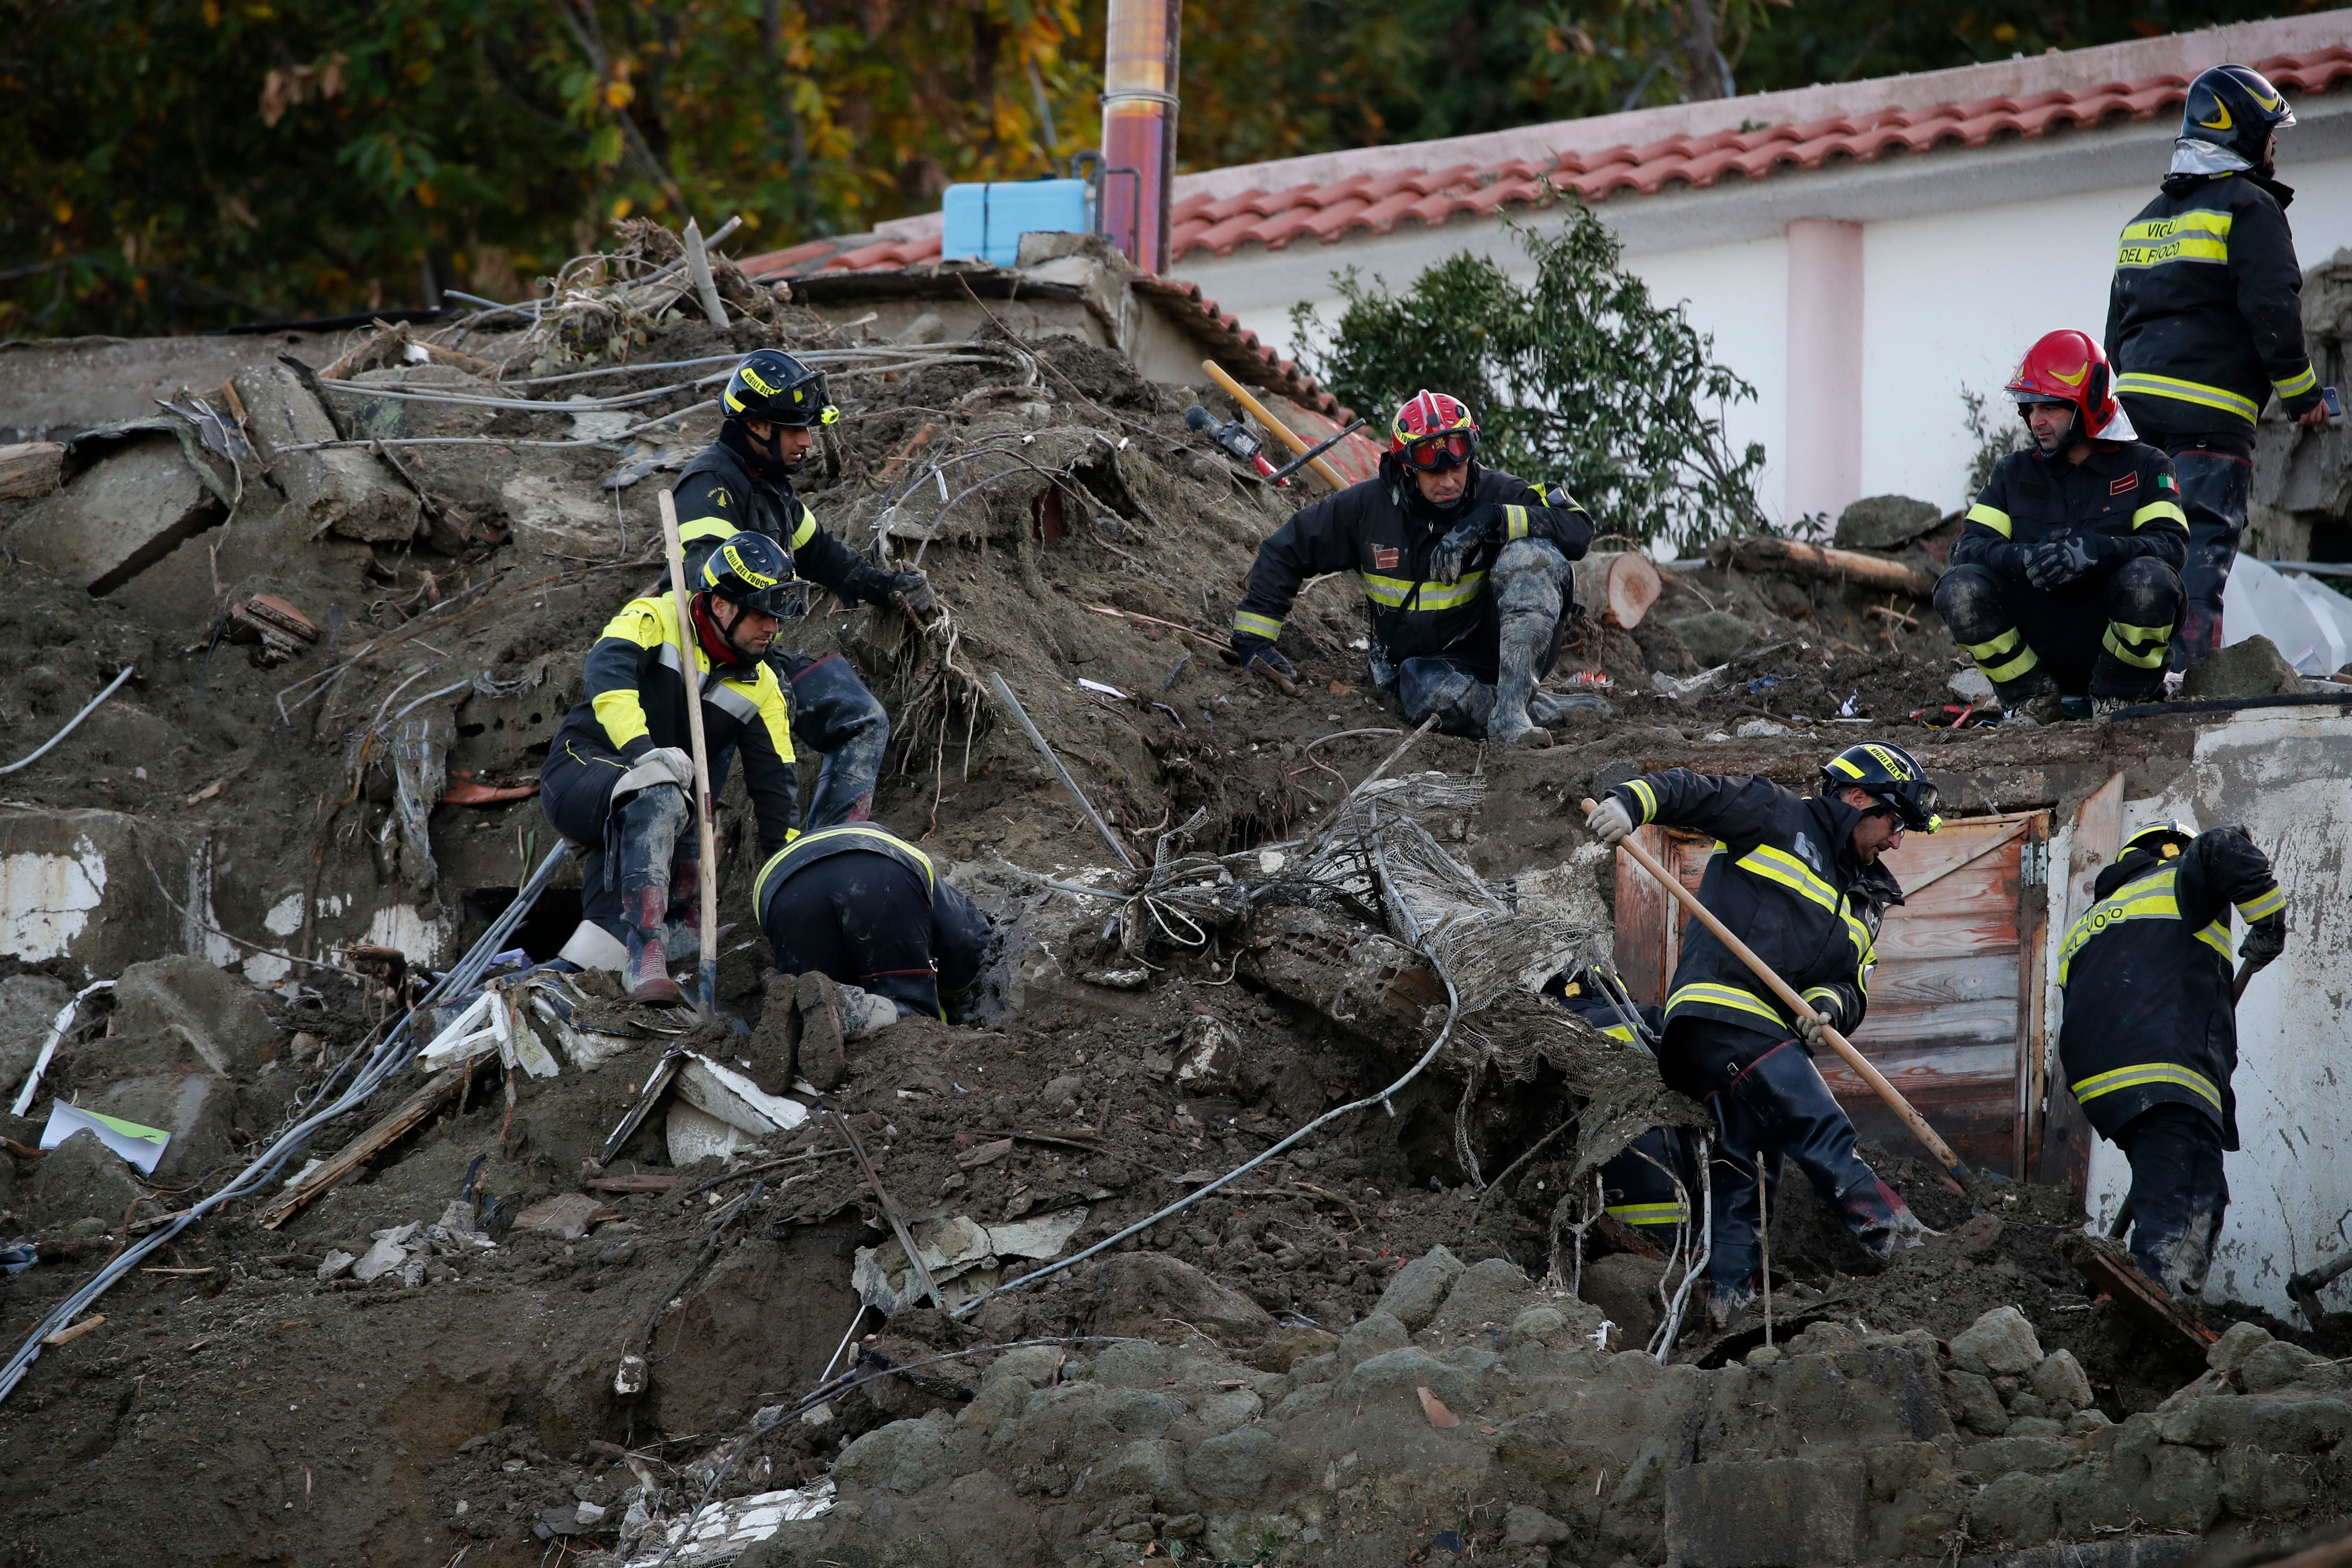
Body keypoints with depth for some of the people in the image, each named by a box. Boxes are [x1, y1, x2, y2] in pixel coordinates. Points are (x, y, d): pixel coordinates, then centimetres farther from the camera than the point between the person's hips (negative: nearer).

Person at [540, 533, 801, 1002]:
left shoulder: (760, 687, 11)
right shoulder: (656, 621, -6)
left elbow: (775, 784, 10)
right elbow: (608, 675, -25)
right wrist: (642, 751, -41)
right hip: (581, 774, -7)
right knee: (658, 794, -40)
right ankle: (645, 956, -51)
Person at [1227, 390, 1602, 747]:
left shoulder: (1495, 493, -10)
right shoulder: (1368, 506, -8)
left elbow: (1578, 528, -22)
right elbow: (1284, 552, 3)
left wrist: (1493, 521, -33)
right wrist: (1253, 637, 0)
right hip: (1434, 664, 0)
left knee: (1531, 554, -28)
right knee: (1427, 692, -39)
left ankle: (1511, 711, -38)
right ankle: (1562, 711, -26)